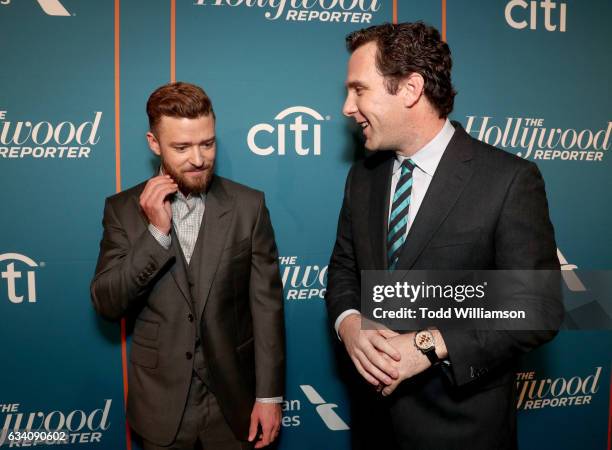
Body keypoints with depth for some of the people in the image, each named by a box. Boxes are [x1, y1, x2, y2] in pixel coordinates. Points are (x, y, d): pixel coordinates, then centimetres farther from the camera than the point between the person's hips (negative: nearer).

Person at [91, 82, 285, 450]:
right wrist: (156, 231, -20)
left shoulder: (248, 205, -7)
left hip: (233, 396, 0)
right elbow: (107, 304, -9)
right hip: (161, 400, 1)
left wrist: (270, 394, -6)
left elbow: (267, 305, -6)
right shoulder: (123, 209, -4)